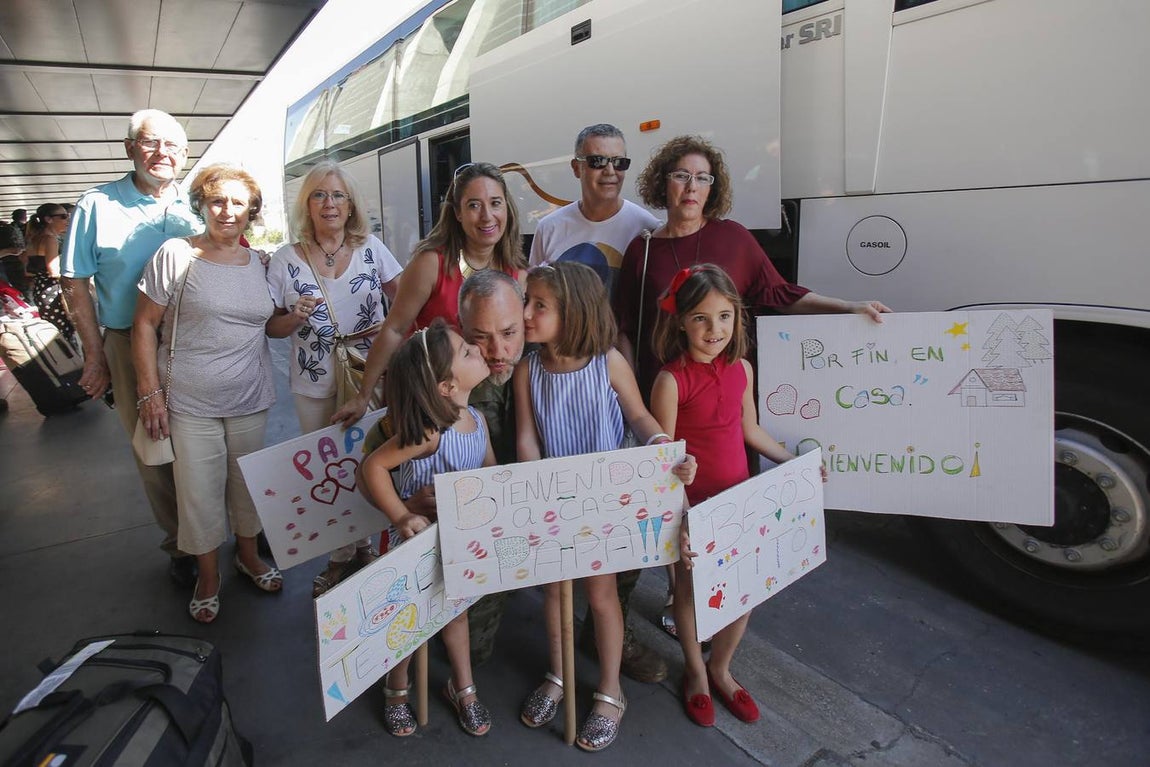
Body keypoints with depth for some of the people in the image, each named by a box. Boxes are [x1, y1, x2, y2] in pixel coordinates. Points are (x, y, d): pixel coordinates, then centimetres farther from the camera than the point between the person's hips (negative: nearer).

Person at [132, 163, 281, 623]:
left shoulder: (259, 264, 6)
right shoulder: (176, 254, -7)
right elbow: (144, 324, -6)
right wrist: (150, 391, -9)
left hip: (250, 399, 3)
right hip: (190, 401, -3)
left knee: (247, 483, 15)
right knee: (199, 490, 5)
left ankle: (248, 554, 36)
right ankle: (208, 575, 25)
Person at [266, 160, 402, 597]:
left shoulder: (371, 249, 0)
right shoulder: (286, 261, -1)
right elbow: (271, 327, 4)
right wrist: (296, 318, -17)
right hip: (316, 387, 0)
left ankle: (365, 546, 26)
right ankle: (341, 557, 26)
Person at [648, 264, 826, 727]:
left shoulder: (742, 369, -2)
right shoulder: (671, 380, -19)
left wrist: (794, 462, 16)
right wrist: (677, 517, -24)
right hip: (692, 505, -5)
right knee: (690, 588, 14)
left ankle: (720, 669, 42)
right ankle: (695, 673, 41)